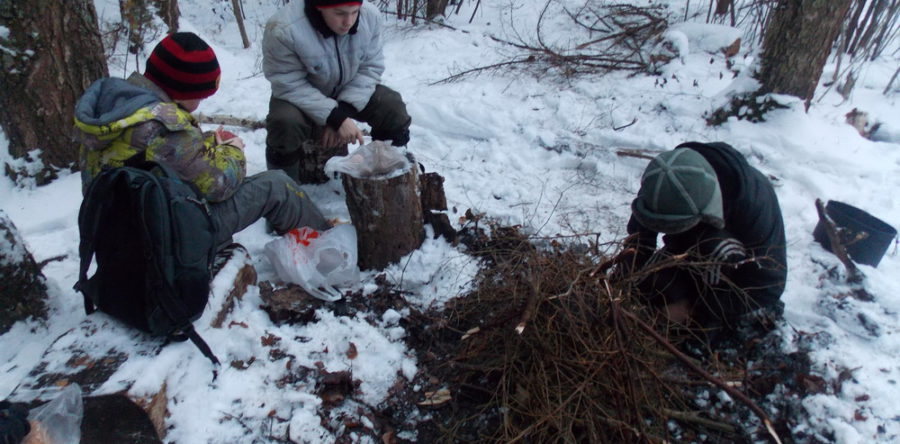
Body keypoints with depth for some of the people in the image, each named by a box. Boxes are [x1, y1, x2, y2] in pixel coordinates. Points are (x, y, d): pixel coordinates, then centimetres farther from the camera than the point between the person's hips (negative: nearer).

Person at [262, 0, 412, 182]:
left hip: (350, 92, 4)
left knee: (394, 109, -16)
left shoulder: (370, 16, -20)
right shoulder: (283, 30, -34)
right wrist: (335, 118, -35)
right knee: (285, 124, -34)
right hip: (299, 95, -3)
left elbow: (370, 67, -12)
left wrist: (344, 111, -24)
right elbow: (289, 85, -28)